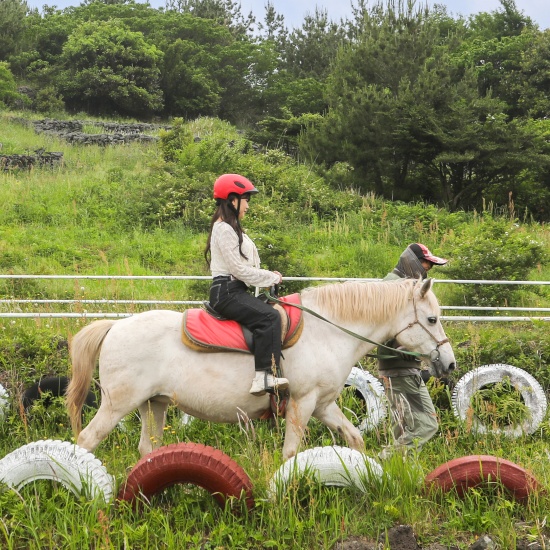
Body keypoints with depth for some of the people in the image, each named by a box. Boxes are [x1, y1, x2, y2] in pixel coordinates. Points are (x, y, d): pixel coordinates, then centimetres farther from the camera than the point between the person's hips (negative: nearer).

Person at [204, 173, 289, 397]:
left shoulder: (231, 228, 21)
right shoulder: (224, 229, -12)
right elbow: (238, 269, -17)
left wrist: (268, 276, 6)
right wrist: (272, 278, -8)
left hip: (235, 290, 11)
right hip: (226, 292, -11)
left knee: (272, 314, 6)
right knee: (269, 317, -25)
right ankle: (265, 376, -32)